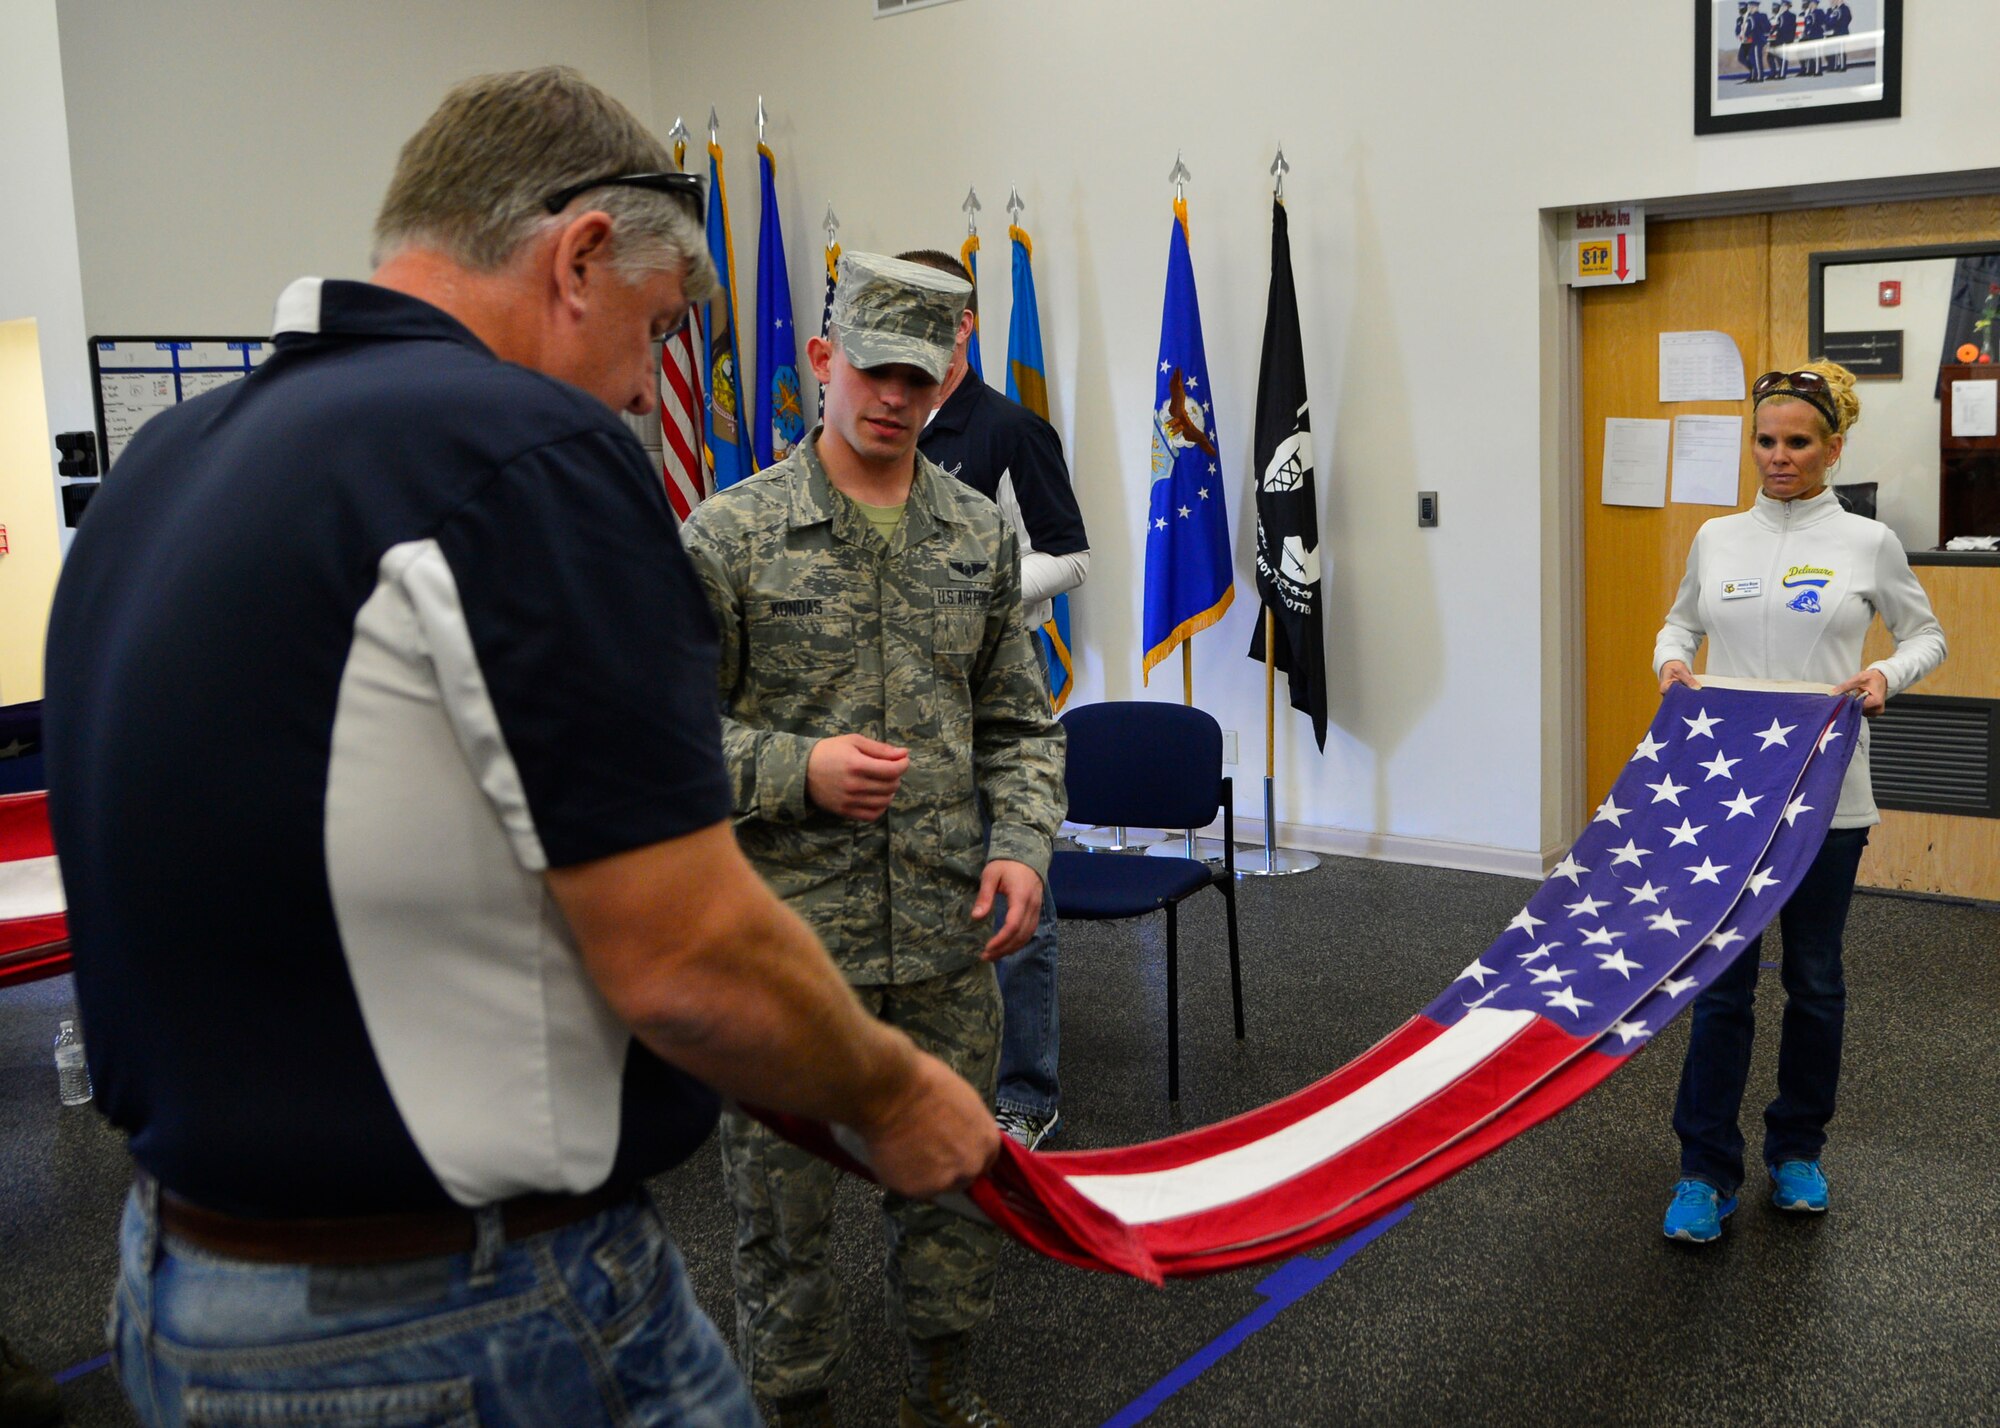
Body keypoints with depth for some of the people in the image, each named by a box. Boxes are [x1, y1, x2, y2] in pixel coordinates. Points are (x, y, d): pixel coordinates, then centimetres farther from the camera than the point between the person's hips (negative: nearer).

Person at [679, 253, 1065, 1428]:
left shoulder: (982, 533, 7)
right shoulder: (730, 535, -6)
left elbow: (1019, 723, 13)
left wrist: (1024, 845, -1)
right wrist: (797, 770, -17)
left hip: (951, 937, 4)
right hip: (787, 942, -3)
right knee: (784, 1195, 9)